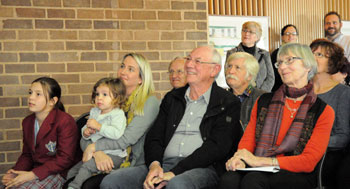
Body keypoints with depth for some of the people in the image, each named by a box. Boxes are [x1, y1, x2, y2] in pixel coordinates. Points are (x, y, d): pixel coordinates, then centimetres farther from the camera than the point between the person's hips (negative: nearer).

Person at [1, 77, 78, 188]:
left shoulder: (65, 121, -12)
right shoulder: (27, 122, 12)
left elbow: (65, 159, -16)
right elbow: (26, 155, 18)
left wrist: (33, 174, -20)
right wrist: (16, 172, -4)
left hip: (57, 173, -6)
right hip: (34, 171, 6)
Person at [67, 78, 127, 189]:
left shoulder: (118, 114, -11)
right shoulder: (94, 112, 13)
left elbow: (116, 133, -28)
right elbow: (84, 129, 19)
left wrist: (98, 126, -25)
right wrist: (85, 132, -5)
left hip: (113, 155, -8)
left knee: (88, 165, -28)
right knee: (72, 172, 6)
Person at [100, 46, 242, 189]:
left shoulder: (228, 103, 3)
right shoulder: (172, 98, 20)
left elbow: (217, 147, -8)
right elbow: (154, 136, 15)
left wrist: (175, 172, -16)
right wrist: (154, 164, -8)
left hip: (202, 167, -5)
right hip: (164, 165, 5)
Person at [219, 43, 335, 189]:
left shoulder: (323, 111, 5)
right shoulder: (263, 102, 17)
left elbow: (309, 161, -4)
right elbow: (247, 140, 12)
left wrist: (259, 161, -14)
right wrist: (239, 159, -14)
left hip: (297, 175, -3)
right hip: (258, 172, 3)